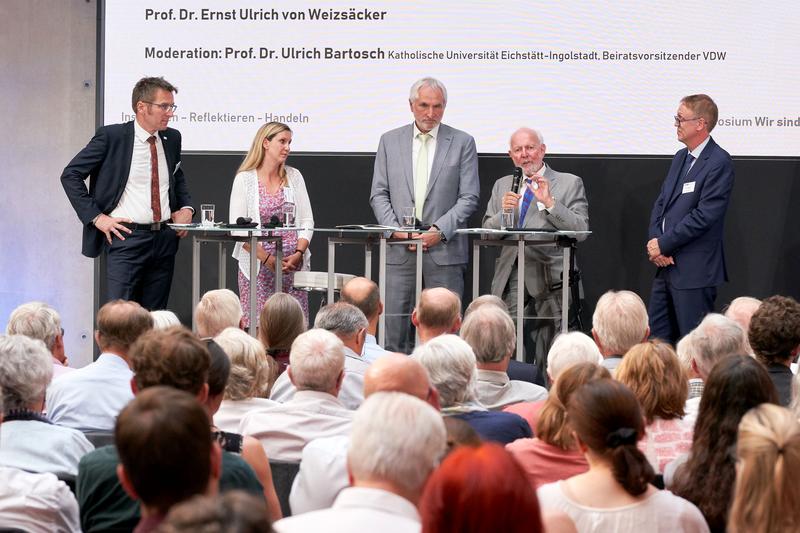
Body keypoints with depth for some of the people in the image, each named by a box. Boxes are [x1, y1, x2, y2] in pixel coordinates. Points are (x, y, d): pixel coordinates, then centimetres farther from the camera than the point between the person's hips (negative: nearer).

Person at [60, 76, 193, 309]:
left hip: (165, 237, 5)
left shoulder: (172, 138, 10)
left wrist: (186, 207, 10)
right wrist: (95, 217, -10)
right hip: (126, 236, -5)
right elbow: (70, 175, -4)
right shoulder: (111, 136, -7)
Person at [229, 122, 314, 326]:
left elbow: (307, 221, 9)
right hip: (258, 264, -3)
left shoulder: (294, 176, 12)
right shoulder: (245, 179, 1)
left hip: (293, 263, 3)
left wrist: (298, 253, -8)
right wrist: (268, 259, -13)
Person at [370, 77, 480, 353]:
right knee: (395, 327, 0)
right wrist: (396, 229, -6)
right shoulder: (390, 141, 10)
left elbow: (469, 198, 0)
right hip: (400, 252, 2)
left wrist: (439, 231, -11)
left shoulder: (462, 143, 4)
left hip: (444, 249, -2)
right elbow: (379, 194, 9)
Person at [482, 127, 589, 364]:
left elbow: (581, 230, -4)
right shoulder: (502, 186, 19)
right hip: (510, 280, 3)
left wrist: (550, 203, -13)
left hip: (550, 282, -3)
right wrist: (503, 212, -7)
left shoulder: (570, 183, 7)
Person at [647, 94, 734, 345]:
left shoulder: (719, 162, -13)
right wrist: (655, 240, -3)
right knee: (656, 337, 11)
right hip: (667, 266, 9)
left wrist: (664, 244, -13)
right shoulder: (681, 157, 15)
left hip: (694, 270, -9)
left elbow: (705, 215, -19)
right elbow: (661, 203, 16)